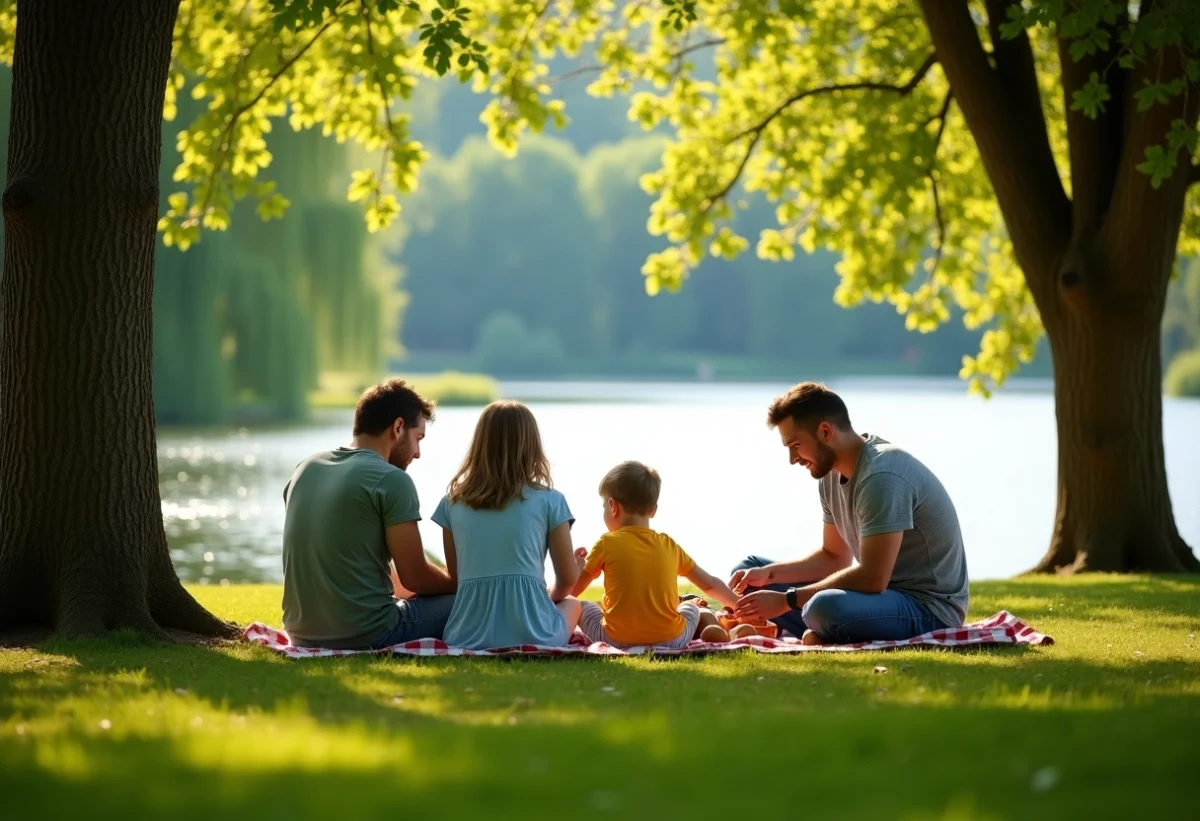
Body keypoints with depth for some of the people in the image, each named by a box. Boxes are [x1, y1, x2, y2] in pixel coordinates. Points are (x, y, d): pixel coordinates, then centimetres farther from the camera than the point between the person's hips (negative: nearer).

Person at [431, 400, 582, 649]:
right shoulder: (549, 501, 0)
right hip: (533, 636, -2)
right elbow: (568, 579, 7)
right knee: (571, 604, 32)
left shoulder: (453, 502, 7)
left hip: (468, 638, 2)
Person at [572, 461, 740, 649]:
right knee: (692, 609, 34)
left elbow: (571, 590, 8)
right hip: (670, 640, 4)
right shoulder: (669, 546, 10)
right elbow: (710, 585, 18)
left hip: (618, 640, -4)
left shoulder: (607, 544, 0)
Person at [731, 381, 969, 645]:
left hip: (929, 608, -9)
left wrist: (786, 600, -22)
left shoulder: (881, 476, -23)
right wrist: (768, 573, 1)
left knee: (826, 608, -40)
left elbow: (872, 578, -27)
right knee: (750, 573, 10)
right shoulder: (833, 472, 7)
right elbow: (834, 557, 17)